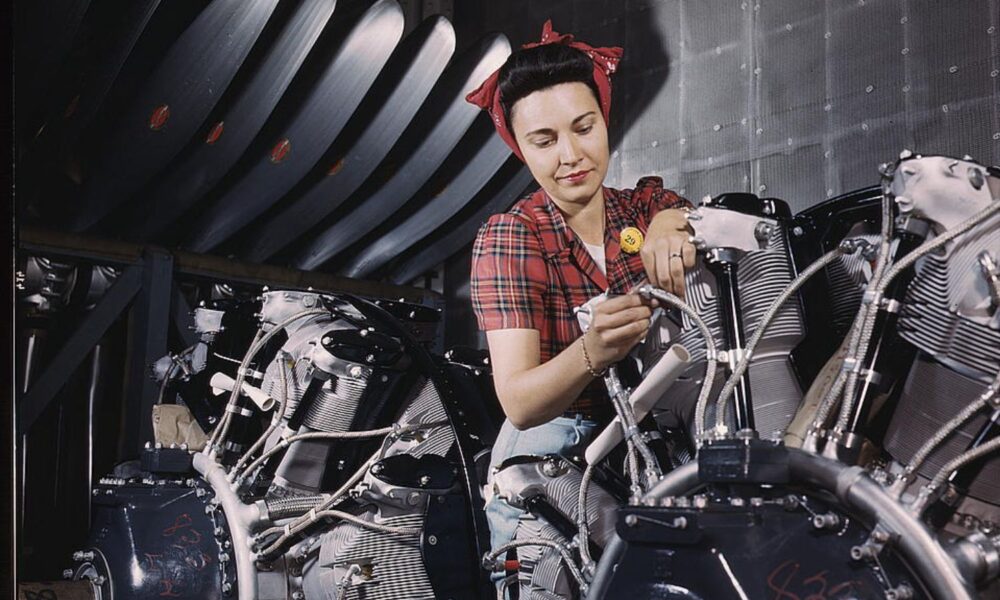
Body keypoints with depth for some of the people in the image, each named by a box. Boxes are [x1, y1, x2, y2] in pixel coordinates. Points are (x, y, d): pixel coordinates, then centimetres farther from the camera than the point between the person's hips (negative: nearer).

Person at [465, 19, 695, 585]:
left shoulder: (644, 204, 5)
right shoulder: (509, 237, -8)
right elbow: (520, 404, -19)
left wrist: (672, 222, -32)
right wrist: (592, 353, -38)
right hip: (552, 451, -3)